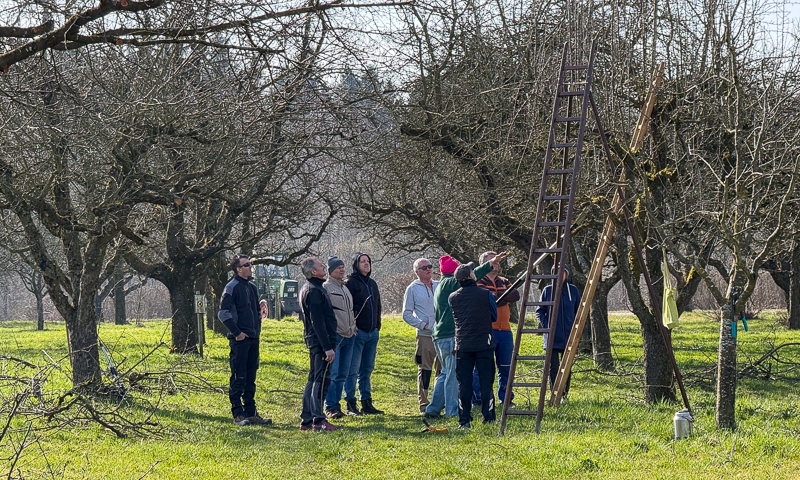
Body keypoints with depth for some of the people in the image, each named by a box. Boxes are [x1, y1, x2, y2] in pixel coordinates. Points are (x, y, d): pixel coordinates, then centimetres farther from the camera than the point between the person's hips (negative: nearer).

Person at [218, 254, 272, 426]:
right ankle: (238, 414, -2)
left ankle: (251, 413, 15)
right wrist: (237, 332, -16)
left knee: (250, 378, 11)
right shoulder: (232, 288, -9)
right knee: (238, 378, -5)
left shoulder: (252, 287, 16)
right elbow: (223, 313, -16)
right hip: (239, 340, -8)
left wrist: (257, 329, 15)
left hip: (253, 339, 8)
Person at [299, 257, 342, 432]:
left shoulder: (308, 289, 17)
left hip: (313, 341, 11)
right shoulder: (315, 291, -17)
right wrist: (327, 347, -22)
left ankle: (306, 420, 17)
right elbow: (318, 322, -22)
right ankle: (318, 421, -9)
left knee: (314, 379, 14)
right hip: (320, 342, -11)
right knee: (321, 380, -9)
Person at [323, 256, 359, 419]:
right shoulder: (326, 287, -5)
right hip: (334, 336, -8)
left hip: (348, 336, 8)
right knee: (332, 373, -10)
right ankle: (331, 407, -9)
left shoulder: (345, 288, 20)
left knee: (343, 374, 9)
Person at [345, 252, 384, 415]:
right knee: (353, 369, -5)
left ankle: (366, 403, 16)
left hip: (372, 333, 7)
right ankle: (351, 404, -3)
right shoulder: (351, 283, -6)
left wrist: (377, 328, 17)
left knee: (367, 370, 11)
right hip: (357, 333, -7)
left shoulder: (372, 284, 17)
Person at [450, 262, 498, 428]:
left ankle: (464, 420, 3)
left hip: (462, 345, 2)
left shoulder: (453, 298, 2)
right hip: (484, 344, -2)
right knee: (486, 382, 5)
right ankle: (488, 417, 5)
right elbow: (494, 317, 10)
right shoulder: (486, 294, -4)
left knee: (464, 383, 5)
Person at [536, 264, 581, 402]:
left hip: (568, 336, 1)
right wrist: (546, 326, -5)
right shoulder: (548, 290, 2)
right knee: (553, 366, -4)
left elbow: (579, 312, 12)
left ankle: (564, 395, 14)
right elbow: (540, 311, 7)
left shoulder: (573, 290, 4)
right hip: (552, 336, -1)